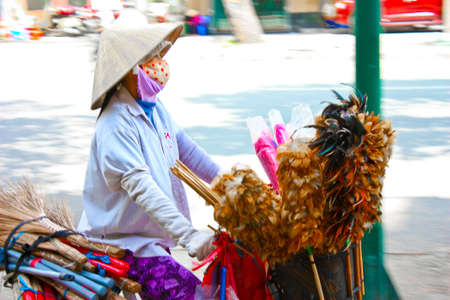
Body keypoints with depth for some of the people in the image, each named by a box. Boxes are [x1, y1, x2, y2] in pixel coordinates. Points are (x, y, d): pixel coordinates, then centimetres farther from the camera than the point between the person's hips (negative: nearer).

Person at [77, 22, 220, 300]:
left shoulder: (154, 106, 4)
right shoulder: (115, 126, -25)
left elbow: (184, 148, 16)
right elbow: (141, 188, -34)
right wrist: (187, 235, -41)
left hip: (152, 235, 9)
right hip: (122, 240, -9)